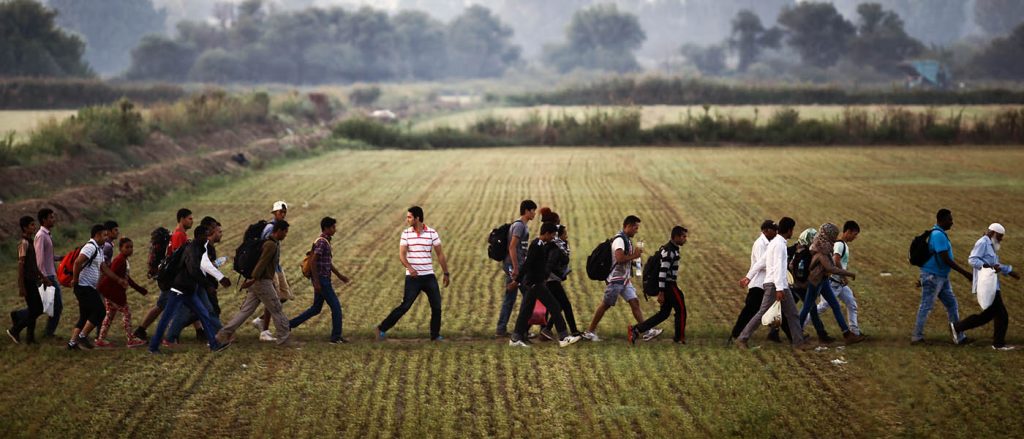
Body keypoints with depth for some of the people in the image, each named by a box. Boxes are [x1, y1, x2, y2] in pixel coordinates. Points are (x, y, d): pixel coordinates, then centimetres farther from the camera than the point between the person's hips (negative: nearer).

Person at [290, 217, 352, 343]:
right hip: (321, 280, -10)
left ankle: (289, 325, 17)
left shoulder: (326, 241, 16)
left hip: (324, 280, 10)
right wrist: (316, 282, -22)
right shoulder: (321, 242, -16)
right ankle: (336, 337, -1)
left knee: (316, 308, 14)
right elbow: (313, 262, -21)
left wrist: (339, 275, 27)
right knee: (335, 306, -5)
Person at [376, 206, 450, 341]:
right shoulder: (406, 233, -1)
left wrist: (446, 273, 8)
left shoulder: (432, 233, 0)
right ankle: (382, 329, 0)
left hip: (429, 276, 2)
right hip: (412, 277, -2)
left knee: (437, 307, 0)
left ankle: (435, 335, 15)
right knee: (405, 306, -7)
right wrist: (409, 268, -26)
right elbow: (401, 254, -7)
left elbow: (440, 254, 7)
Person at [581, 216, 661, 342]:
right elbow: (619, 258, -29)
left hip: (624, 279, 9)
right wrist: (634, 256, -17)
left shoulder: (626, 239, 14)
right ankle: (590, 332, 8)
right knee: (605, 305, -1)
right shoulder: (619, 239, -17)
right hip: (616, 279, -9)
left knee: (635, 302, 3)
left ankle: (646, 331, 1)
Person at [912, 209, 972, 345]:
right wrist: (966, 273, -21)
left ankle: (958, 336, 12)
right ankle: (917, 336, 7)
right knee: (926, 306, -1)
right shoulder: (938, 235, -20)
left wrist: (923, 278, 25)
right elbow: (946, 260, -24)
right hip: (932, 277, -10)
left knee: (951, 304, 9)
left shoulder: (937, 234, 13)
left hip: (941, 277, 10)